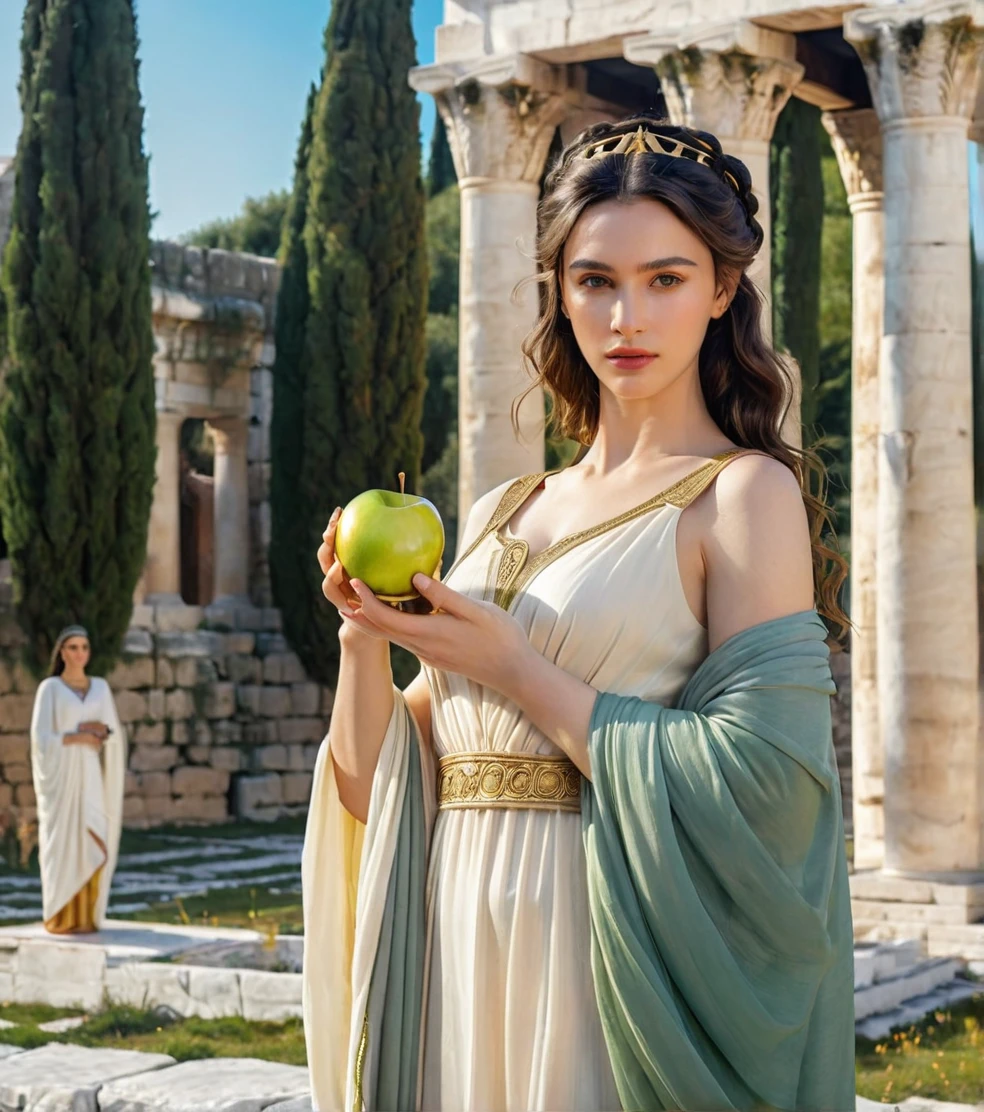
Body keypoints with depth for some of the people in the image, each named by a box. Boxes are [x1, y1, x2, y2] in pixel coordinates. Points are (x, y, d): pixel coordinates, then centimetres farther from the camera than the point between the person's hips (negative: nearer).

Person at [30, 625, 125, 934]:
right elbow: (41, 738, -9)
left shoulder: (101, 687, 11)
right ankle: (59, 918, 2)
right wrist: (79, 737, -15)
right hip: (61, 775, -4)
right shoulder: (49, 688, -3)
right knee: (62, 845, -6)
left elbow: (114, 734, 10)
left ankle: (85, 917, 8)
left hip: (90, 775, 4)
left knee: (91, 845, 0)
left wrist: (103, 729, -12)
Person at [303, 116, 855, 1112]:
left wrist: (512, 668, -14)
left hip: (618, 957, -5)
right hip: (465, 956, 5)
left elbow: (762, 778, -18)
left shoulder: (747, 493, -6)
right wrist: (364, 637, -8)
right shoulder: (500, 517, 11)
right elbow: (378, 797, 10)